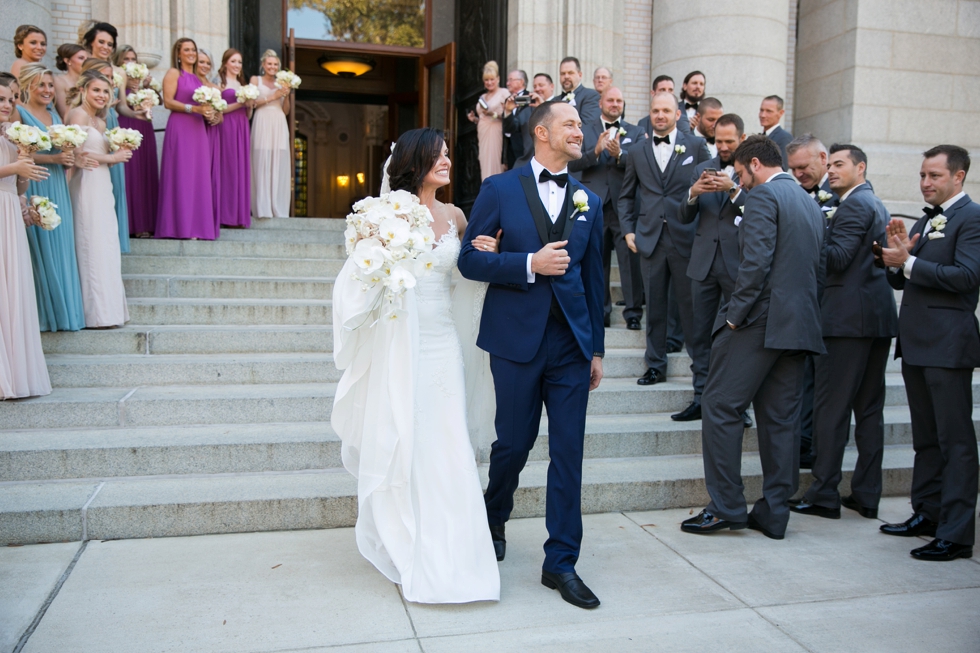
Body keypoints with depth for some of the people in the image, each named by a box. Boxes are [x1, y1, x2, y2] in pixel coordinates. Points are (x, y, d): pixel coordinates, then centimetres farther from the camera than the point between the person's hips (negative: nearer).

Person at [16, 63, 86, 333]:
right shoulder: (19, 112, -5)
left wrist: (69, 158, 3)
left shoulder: (54, 114, 16)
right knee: (41, 248, -4)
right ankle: (44, 313, 4)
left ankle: (64, 309, 13)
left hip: (58, 189, 7)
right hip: (35, 188, -7)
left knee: (62, 246, 6)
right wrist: (54, 158, -18)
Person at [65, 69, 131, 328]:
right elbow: (78, 154, -17)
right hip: (87, 185, -9)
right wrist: (112, 158, -7)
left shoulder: (100, 122, 20)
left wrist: (118, 154, 0)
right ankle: (97, 313, -4)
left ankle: (106, 310, 11)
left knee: (106, 246, 7)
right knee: (93, 246, -7)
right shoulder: (79, 114, -6)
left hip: (102, 186, 9)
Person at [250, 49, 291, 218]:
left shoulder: (281, 83, 20)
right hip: (262, 124, -3)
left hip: (279, 126, 4)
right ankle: (263, 209, -8)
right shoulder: (255, 79, 10)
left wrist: (286, 95, 1)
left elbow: (286, 111, 16)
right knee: (262, 164, -8)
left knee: (279, 166, -1)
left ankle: (278, 209, 1)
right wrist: (272, 97, -8)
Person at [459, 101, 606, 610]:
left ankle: (561, 562, 13)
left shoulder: (589, 202, 11)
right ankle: (493, 521, 39)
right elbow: (470, 259, -4)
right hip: (517, 338, -3)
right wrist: (529, 264, -16)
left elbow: (593, 278, 13)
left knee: (568, 452, 2)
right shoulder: (500, 189, 1)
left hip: (571, 342, 3)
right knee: (514, 443, 9)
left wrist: (597, 348, 12)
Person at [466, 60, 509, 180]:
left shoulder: (504, 93, 0)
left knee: (495, 166, -10)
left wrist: (493, 114, -20)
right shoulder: (483, 97, 20)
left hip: (495, 135, -6)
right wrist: (474, 119, 7)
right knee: (485, 166, 4)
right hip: (483, 136, 7)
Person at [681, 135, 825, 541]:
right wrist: (799, 312, 20)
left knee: (720, 408, -2)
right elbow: (816, 268, 20)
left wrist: (735, 314, -14)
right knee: (780, 419, 10)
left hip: (761, 320, -9)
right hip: (800, 325, 9)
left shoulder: (764, 196, -6)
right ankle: (773, 514, 14)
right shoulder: (811, 204, 21)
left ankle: (727, 507, 0)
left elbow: (756, 261, -18)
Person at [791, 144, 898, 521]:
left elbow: (838, 257, -17)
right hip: (879, 316, 10)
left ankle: (824, 496, -1)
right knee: (869, 408, 10)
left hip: (847, 317, -10)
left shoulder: (854, 204, -9)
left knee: (831, 407, -5)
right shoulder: (877, 205, 21)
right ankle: (867, 496, 16)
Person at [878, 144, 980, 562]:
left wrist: (908, 262, -18)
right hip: (916, 341, 9)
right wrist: (897, 257, -3)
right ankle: (927, 514, 28)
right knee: (925, 437, 17)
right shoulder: (925, 221, 18)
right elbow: (901, 281, 16)